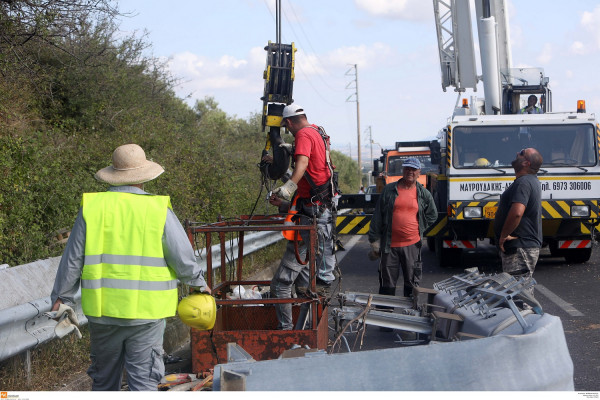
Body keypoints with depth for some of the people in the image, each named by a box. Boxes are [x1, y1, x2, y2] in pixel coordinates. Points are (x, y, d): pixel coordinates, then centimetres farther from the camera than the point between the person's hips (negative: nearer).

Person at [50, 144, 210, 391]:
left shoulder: (92, 207, 0)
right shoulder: (158, 210, -7)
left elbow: (73, 259, 4)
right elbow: (183, 259, -6)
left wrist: (62, 297, 16)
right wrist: (198, 284, 14)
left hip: (102, 310, 3)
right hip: (146, 313, -2)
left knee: (104, 380, 16)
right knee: (144, 380, 3)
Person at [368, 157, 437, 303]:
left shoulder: (424, 194, 6)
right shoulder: (389, 190, 3)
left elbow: (432, 215, 21)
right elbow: (377, 216, 4)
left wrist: (419, 229, 8)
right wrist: (374, 241, 0)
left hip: (412, 245, 1)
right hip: (390, 245, -1)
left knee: (412, 282, 7)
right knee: (387, 283, 5)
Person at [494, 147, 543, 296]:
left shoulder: (523, 183, -19)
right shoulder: (533, 181, 17)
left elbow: (517, 213, -33)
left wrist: (503, 235, -20)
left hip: (520, 250, -11)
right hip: (530, 244, 11)